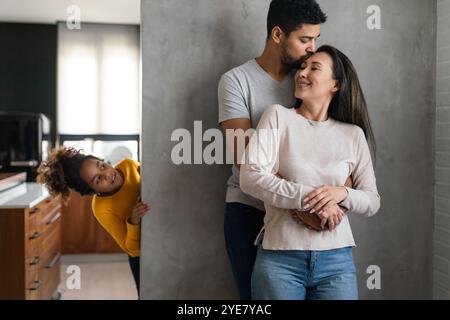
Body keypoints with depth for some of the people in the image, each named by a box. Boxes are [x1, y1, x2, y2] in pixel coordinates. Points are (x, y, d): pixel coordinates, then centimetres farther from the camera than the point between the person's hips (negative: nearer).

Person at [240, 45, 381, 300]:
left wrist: (343, 193, -13)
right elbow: (251, 177, -10)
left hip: (337, 259, 2)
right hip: (280, 258, -2)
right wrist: (309, 198, -18)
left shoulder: (353, 134, 6)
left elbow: (373, 202, 7)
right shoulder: (278, 116, 1)